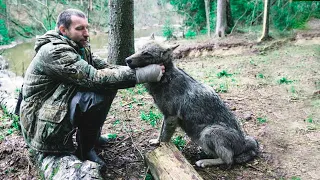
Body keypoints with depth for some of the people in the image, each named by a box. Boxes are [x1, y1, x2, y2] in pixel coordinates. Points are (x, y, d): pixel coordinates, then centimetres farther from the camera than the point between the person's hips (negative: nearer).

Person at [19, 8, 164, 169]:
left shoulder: (79, 47, 4)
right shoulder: (55, 51, -24)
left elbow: (104, 67, 0)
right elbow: (95, 78, -31)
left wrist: (136, 68, -16)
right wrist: (140, 74, -31)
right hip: (44, 123, -9)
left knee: (109, 83, 4)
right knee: (99, 93, -28)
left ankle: (91, 134, 16)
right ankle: (85, 150, -7)